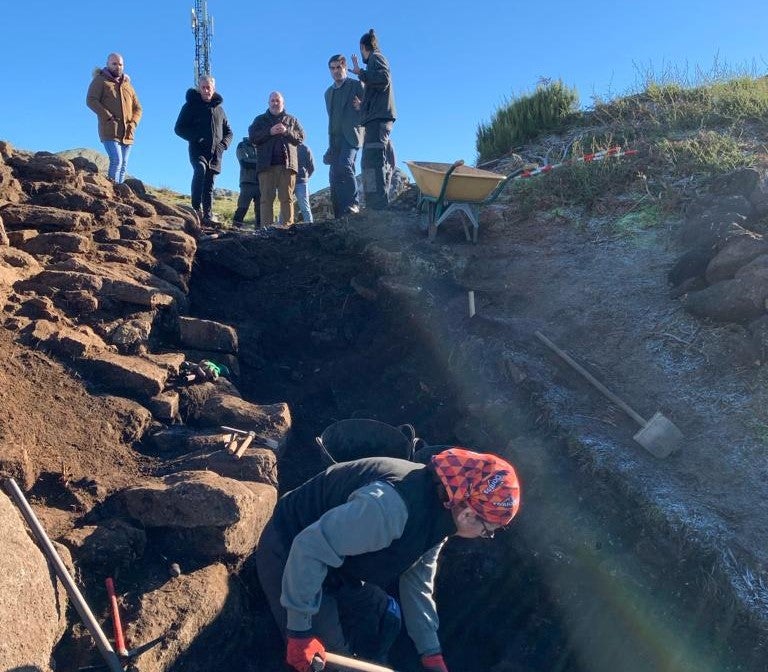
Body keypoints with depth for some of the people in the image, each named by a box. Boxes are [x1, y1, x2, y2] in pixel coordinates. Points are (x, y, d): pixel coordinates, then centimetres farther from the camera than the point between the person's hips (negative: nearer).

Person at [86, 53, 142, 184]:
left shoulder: (127, 84, 21)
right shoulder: (100, 80, 6)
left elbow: (137, 108, 20)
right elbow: (91, 100, -5)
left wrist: (133, 123, 1)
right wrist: (109, 118, -15)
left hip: (127, 133, 5)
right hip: (110, 131, -5)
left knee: (123, 165, 3)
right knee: (116, 161, -19)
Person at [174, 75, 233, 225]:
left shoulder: (219, 109, 18)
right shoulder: (191, 106, 6)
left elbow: (228, 132, 22)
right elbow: (179, 128, 1)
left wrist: (223, 145, 1)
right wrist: (195, 138, -14)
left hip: (215, 153, 4)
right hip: (197, 150, -4)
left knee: (209, 186, 2)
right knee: (200, 169, -31)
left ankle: (208, 216, 2)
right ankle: (196, 207, -29)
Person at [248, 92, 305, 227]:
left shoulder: (291, 120, 21)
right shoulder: (260, 120, 19)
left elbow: (301, 138, 9)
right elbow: (252, 137, 5)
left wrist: (286, 132, -8)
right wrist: (270, 132, -8)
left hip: (287, 164, 0)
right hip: (267, 164, 0)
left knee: (286, 198, -6)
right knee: (267, 198, -7)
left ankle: (288, 226, -9)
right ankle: (266, 227, -11)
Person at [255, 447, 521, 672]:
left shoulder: (439, 512, -6)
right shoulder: (392, 506, -38)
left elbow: (417, 582, 6)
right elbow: (310, 548, -36)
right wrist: (300, 631, -27)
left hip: (337, 558, 9)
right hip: (291, 554, -9)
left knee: (385, 619, 13)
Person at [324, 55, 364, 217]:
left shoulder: (356, 85, 5)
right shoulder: (329, 92, 24)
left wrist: (360, 106, -20)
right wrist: (330, 143, 18)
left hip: (350, 135, -6)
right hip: (335, 138, 6)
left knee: (344, 166, -28)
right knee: (334, 176, -2)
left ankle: (354, 204, -22)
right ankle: (340, 216, -1)